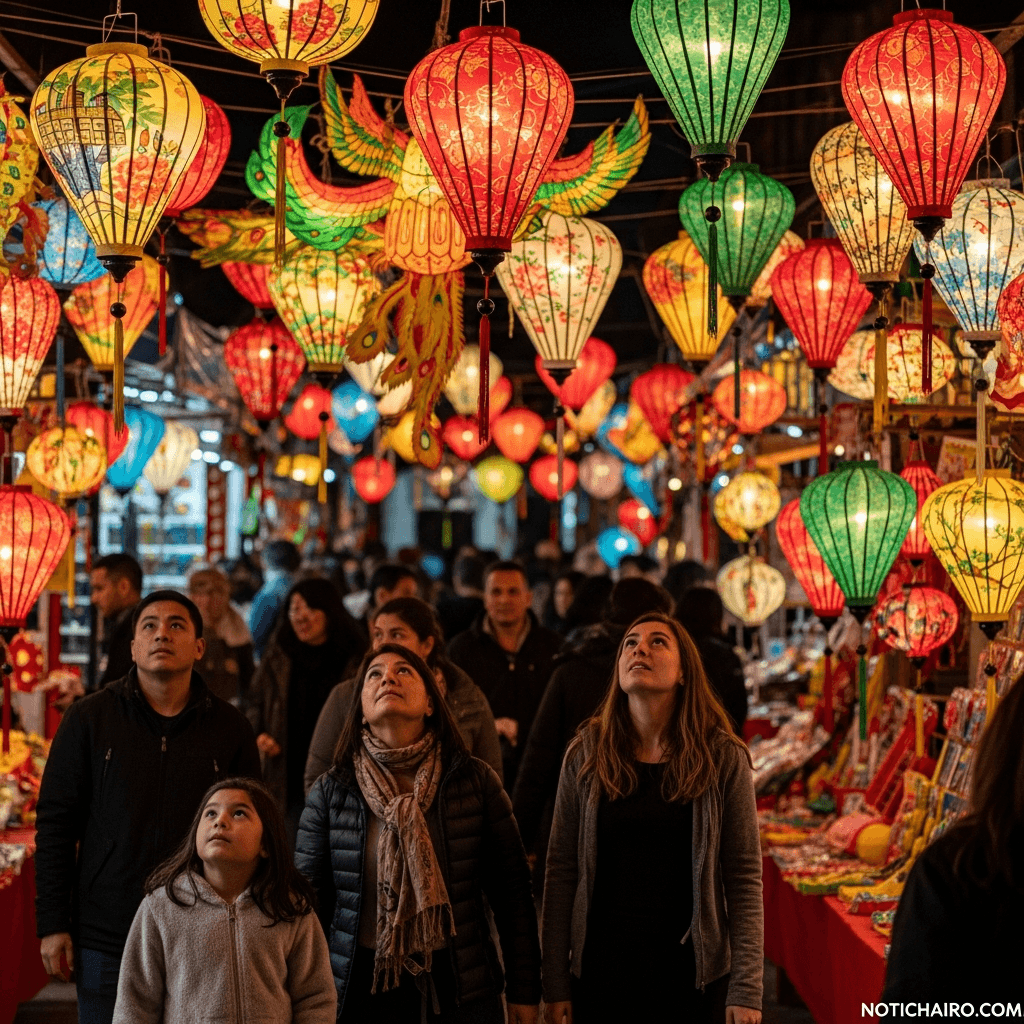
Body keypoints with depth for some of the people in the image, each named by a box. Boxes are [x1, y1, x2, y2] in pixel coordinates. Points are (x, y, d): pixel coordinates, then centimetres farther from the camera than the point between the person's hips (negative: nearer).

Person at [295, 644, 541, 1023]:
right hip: (362, 988, 0)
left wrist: (523, 991, 1)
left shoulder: (475, 781, -1)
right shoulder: (330, 793, 0)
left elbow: (512, 892, 2)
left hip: (460, 988, 0)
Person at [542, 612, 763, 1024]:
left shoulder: (723, 758, -4)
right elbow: (561, 871, 1)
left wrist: (746, 990, -9)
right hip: (600, 971, 1)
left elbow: (744, 878, -4)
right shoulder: (586, 754, 0)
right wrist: (555, 984, -1)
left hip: (692, 974, -1)